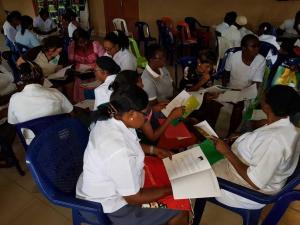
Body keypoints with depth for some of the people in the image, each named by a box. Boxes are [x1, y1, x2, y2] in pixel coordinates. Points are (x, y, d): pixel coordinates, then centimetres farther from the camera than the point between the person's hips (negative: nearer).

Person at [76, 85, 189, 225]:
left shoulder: (109, 121, -13)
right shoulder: (119, 152, -39)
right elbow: (134, 198, -24)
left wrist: (152, 150, 4)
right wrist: (172, 189, -14)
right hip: (110, 206, -8)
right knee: (180, 214, -1)